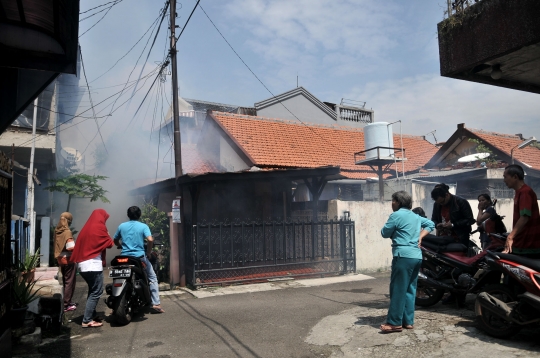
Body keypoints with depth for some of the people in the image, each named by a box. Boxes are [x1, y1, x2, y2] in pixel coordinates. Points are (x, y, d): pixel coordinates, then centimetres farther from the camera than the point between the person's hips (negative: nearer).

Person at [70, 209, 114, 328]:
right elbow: (109, 244, -3)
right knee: (96, 292, -6)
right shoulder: (99, 227, -8)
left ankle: (92, 315, 22)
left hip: (83, 264, 9)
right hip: (93, 264, -9)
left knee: (92, 291, 18)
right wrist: (108, 236, 12)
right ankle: (87, 320, -7)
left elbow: (79, 246, 19)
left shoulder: (86, 228, 16)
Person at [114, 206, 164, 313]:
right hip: (140, 257, -3)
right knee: (152, 278, 10)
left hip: (125, 257, 3)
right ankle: (156, 304, 2)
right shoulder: (143, 226, -3)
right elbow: (150, 240, -17)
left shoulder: (121, 226, 8)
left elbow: (115, 241, 17)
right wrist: (148, 253, -3)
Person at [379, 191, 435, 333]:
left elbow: (385, 233, -3)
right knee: (410, 289, 11)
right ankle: (408, 321, 15)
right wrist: (420, 237, 15)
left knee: (398, 289, -5)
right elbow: (430, 224, 27)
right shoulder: (416, 216, 17)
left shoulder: (396, 215, -6)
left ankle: (395, 322, -2)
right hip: (417, 256, 8)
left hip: (403, 256, -8)